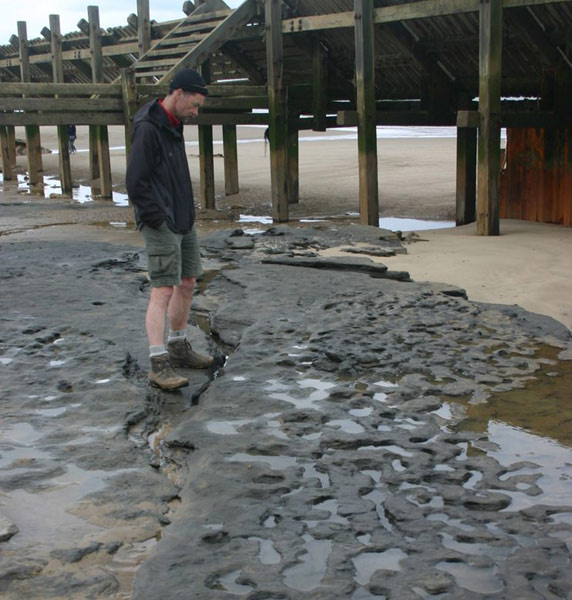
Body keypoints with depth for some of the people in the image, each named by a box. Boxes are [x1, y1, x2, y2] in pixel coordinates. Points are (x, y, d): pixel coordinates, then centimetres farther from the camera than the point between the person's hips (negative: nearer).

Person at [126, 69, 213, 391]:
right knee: (163, 291, -11)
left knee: (187, 284, 15)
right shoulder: (148, 128, -16)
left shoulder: (174, 125, 14)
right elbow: (136, 182, -21)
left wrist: (187, 215, 13)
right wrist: (158, 220, -17)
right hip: (162, 227, -10)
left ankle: (179, 348, 29)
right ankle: (159, 364, -9)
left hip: (184, 222, 10)